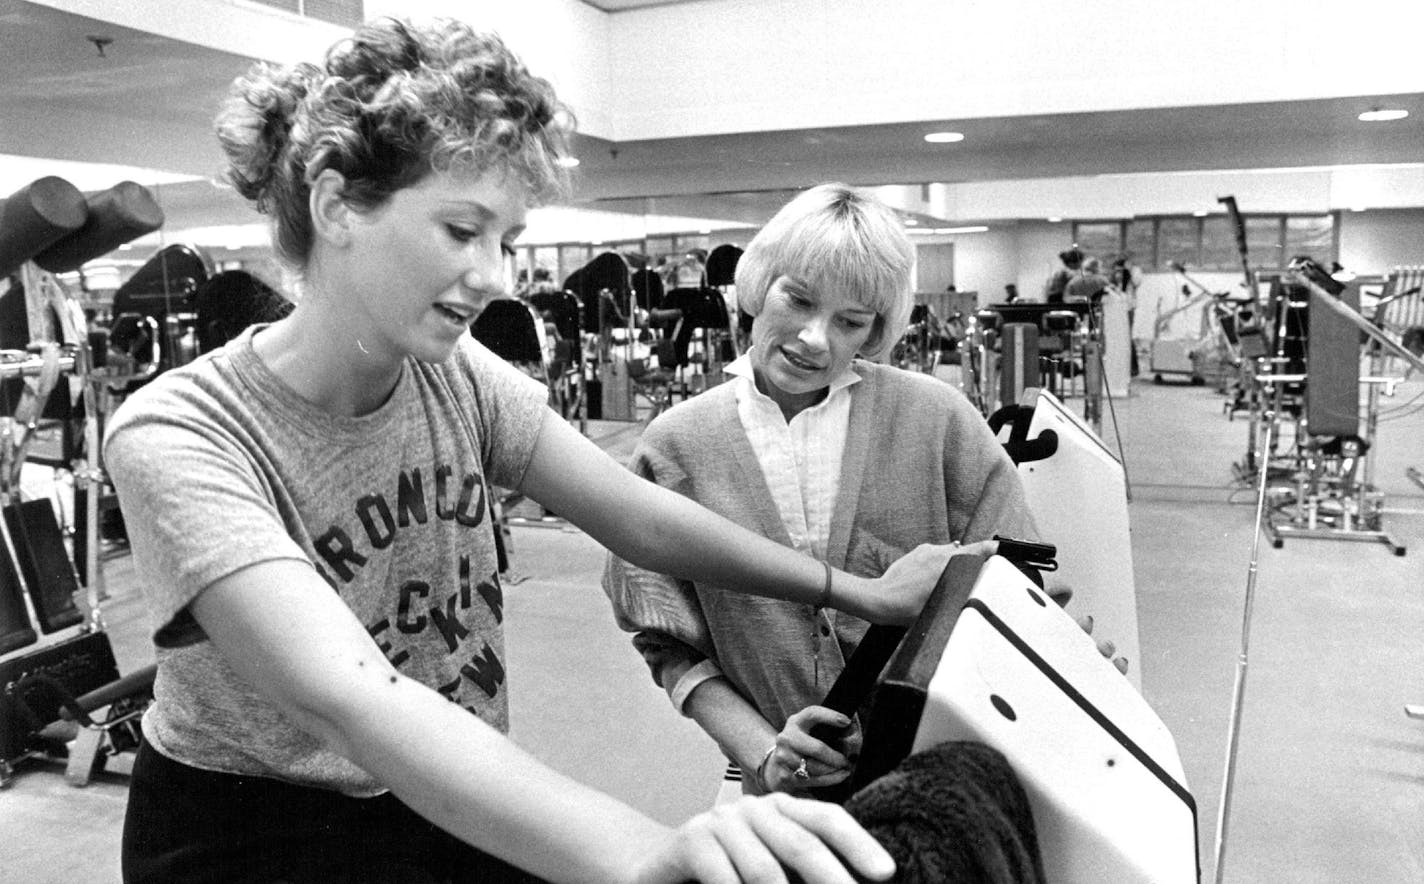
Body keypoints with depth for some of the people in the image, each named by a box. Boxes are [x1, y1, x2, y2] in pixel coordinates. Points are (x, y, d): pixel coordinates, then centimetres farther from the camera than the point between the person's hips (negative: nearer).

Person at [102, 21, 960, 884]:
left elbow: (639, 518, -4)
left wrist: (863, 594, -6)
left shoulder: (461, 376, -7)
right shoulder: (178, 439, -24)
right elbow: (348, 698, -37)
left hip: (455, 810, 4)